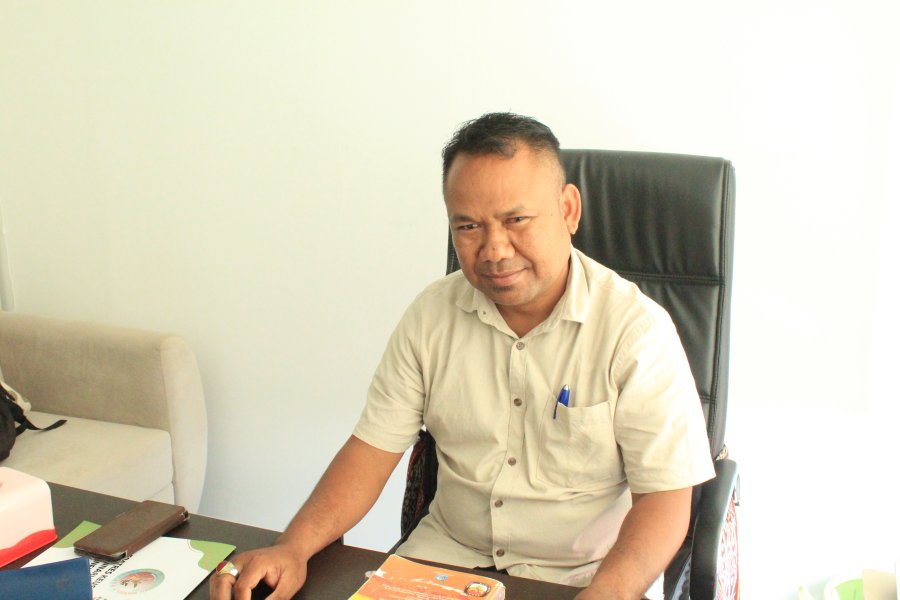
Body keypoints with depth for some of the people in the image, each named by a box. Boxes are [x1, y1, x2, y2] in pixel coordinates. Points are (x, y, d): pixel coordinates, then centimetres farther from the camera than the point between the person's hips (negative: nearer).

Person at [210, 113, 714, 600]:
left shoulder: (636, 331, -14)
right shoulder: (432, 314, -1)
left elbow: (666, 497, -14)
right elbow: (373, 448, 1)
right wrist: (293, 548, -13)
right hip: (446, 554, 3)